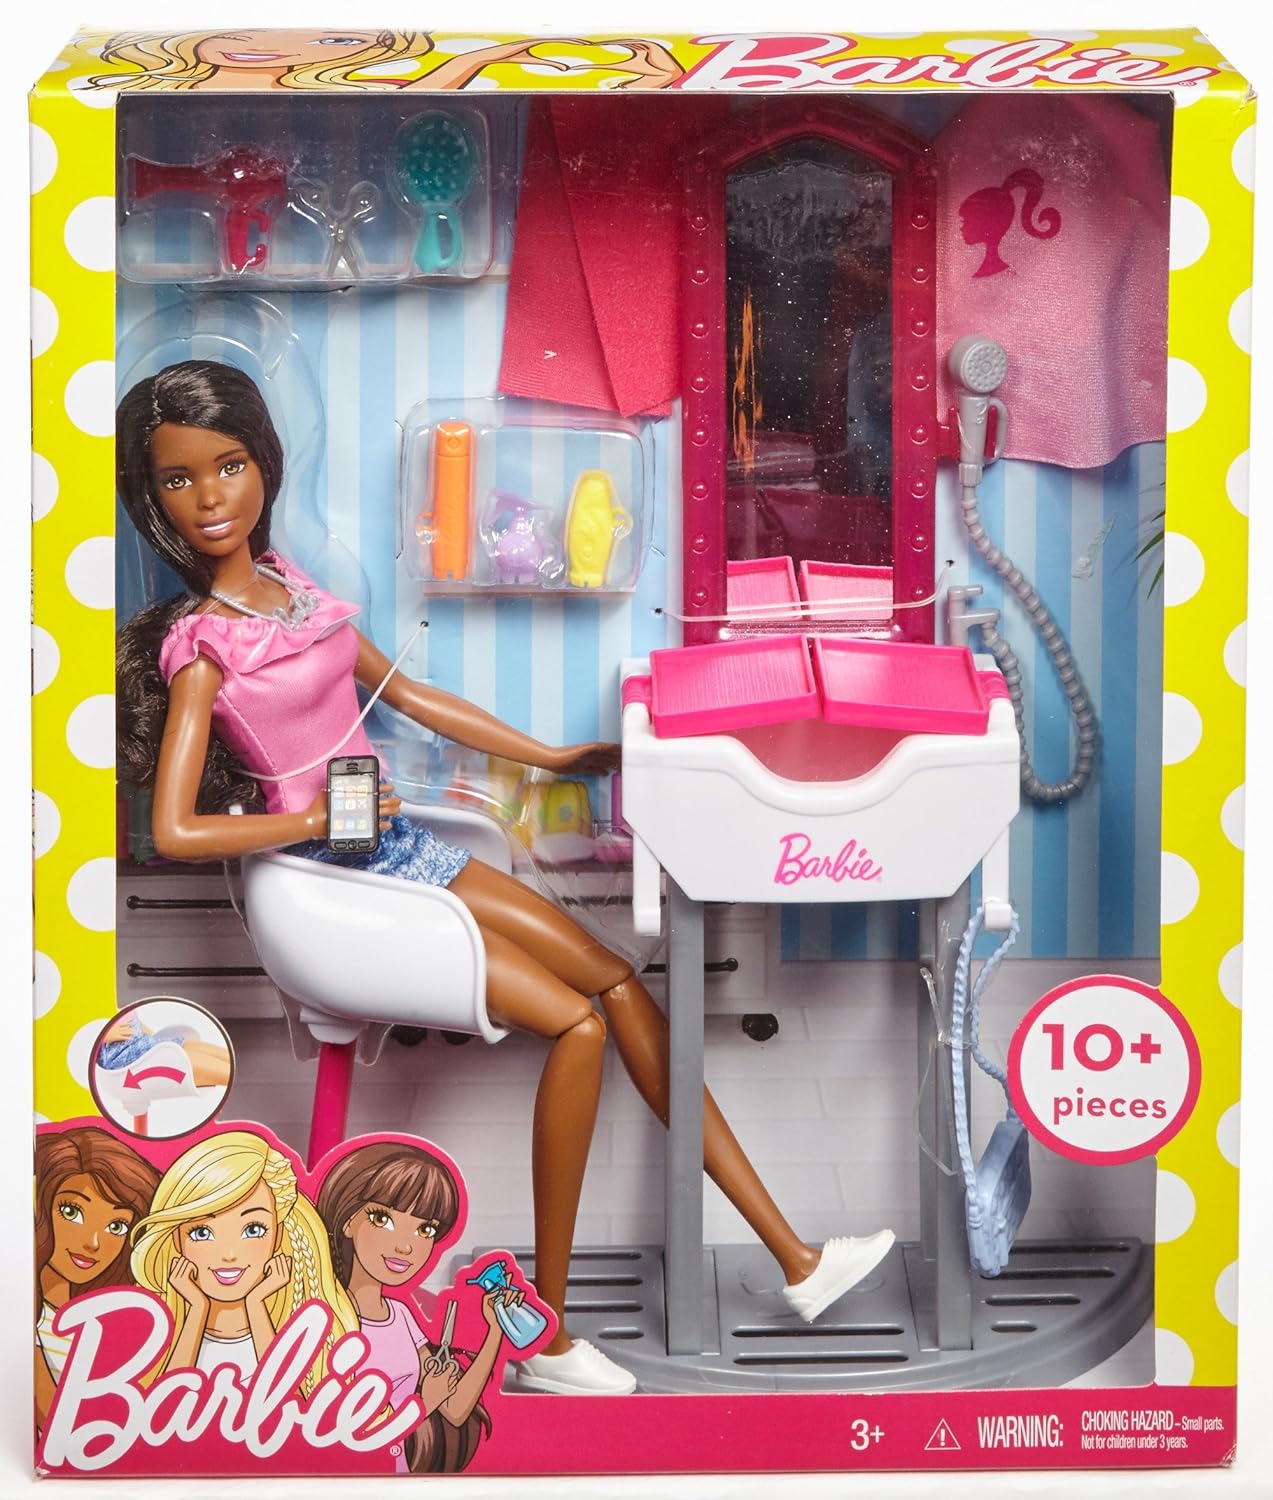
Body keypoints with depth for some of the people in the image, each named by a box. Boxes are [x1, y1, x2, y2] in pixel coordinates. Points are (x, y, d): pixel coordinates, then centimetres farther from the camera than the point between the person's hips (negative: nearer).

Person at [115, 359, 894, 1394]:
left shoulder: (288, 582, 9)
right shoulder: (199, 644, -12)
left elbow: (405, 693, 17)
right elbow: (175, 830, -20)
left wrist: (550, 757, 17)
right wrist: (324, 817, -13)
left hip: (397, 845, 7)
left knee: (619, 979, 0)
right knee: (576, 1021, -16)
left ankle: (793, 1257, 6)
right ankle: (545, 1336, -3)